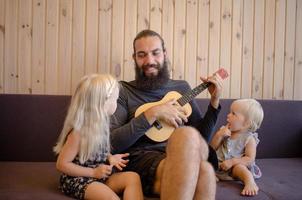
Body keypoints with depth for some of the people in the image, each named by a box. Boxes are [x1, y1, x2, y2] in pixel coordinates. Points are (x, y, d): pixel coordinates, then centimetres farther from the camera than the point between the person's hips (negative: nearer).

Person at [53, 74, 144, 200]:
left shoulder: (100, 124, 3)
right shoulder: (78, 132, -20)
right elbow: (61, 164, -15)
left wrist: (110, 158, -1)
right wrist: (93, 172, -19)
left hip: (99, 177, 8)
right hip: (77, 180, -7)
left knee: (133, 177, -15)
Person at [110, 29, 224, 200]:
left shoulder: (182, 87, 18)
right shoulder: (123, 91, 7)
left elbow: (202, 138, 18)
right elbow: (112, 142, -6)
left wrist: (214, 101, 6)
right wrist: (153, 114, -12)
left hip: (181, 159, 3)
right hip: (141, 160, -2)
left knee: (198, 159, -37)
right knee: (188, 135, -35)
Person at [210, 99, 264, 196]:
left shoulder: (249, 139, -8)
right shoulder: (224, 131, 4)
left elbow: (250, 159, -15)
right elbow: (212, 148, 2)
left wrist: (232, 162, -26)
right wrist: (219, 135, -15)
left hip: (235, 165, -5)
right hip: (219, 164, 5)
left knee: (239, 167, -35)